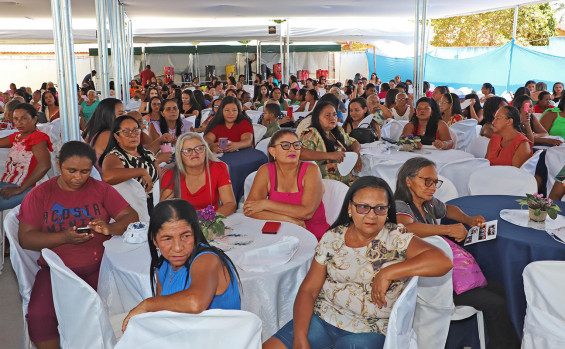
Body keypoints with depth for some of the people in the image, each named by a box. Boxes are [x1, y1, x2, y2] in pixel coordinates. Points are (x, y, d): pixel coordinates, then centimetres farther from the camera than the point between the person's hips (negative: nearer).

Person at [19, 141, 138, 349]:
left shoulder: (100, 189, 10)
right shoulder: (39, 195, 8)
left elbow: (132, 217, 5)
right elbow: (25, 238, 1)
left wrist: (110, 228, -17)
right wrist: (64, 238, -15)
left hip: (99, 266, 0)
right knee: (38, 315, -26)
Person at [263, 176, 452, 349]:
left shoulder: (396, 238, -5)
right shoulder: (332, 238, 3)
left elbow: (443, 261, -19)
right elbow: (308, 290, 1)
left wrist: (388, 273, -23)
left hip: (367, 332, -2)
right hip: (322, 317, 3)